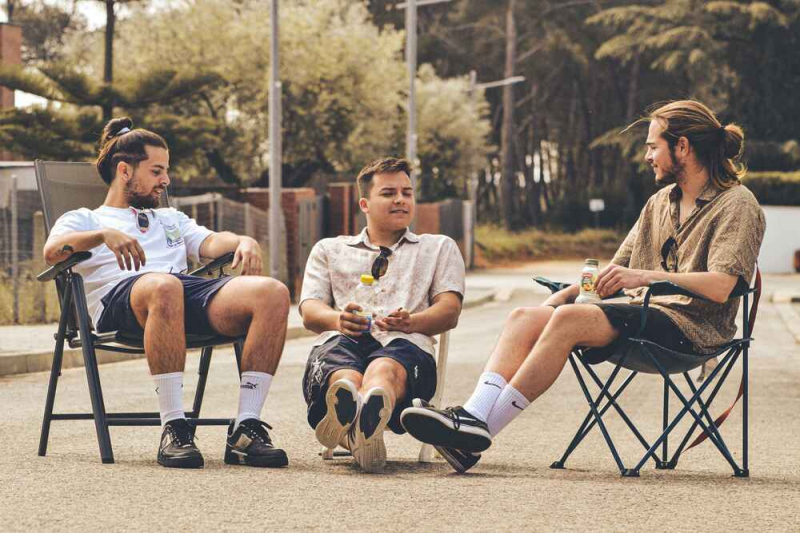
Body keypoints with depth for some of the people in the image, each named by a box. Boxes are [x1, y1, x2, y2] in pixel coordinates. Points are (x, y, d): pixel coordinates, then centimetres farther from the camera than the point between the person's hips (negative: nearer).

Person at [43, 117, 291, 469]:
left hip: (191, 292, 5)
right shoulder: (82, 220, 26)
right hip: (120, 297, -5)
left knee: (273, 292, -25)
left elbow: (210, 243, 22)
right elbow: (52, 251, 3)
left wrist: (244, 242, -1)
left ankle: (245, 429, -31)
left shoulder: (170, 218, 41)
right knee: (164, 286, -44)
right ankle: (173, 429, -40)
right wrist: (105, 235, -16)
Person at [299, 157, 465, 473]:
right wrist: (337, 319, -10)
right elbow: (309, 310, 17)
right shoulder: (329, 249, 34)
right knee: (344, 375, -41)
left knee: (386, 368, -43)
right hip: (339, 340, 1)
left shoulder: (440, 248, 32)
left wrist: (411, 322, -10)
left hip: (405, 342, -1)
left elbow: (449, 310, 15)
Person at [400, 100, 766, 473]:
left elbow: (721, 287, -17)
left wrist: (646, 276, -22)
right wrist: (570, 291, 6)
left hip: (690, 325, -8)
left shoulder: (737, 204, -2)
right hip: (642, 314, 8)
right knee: (525, 318, -14)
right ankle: (474, 414, -35)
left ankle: (482, 428, -33)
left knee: (569, 318, -31)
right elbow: (618, 268, 24)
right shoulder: (660, 203, 24)